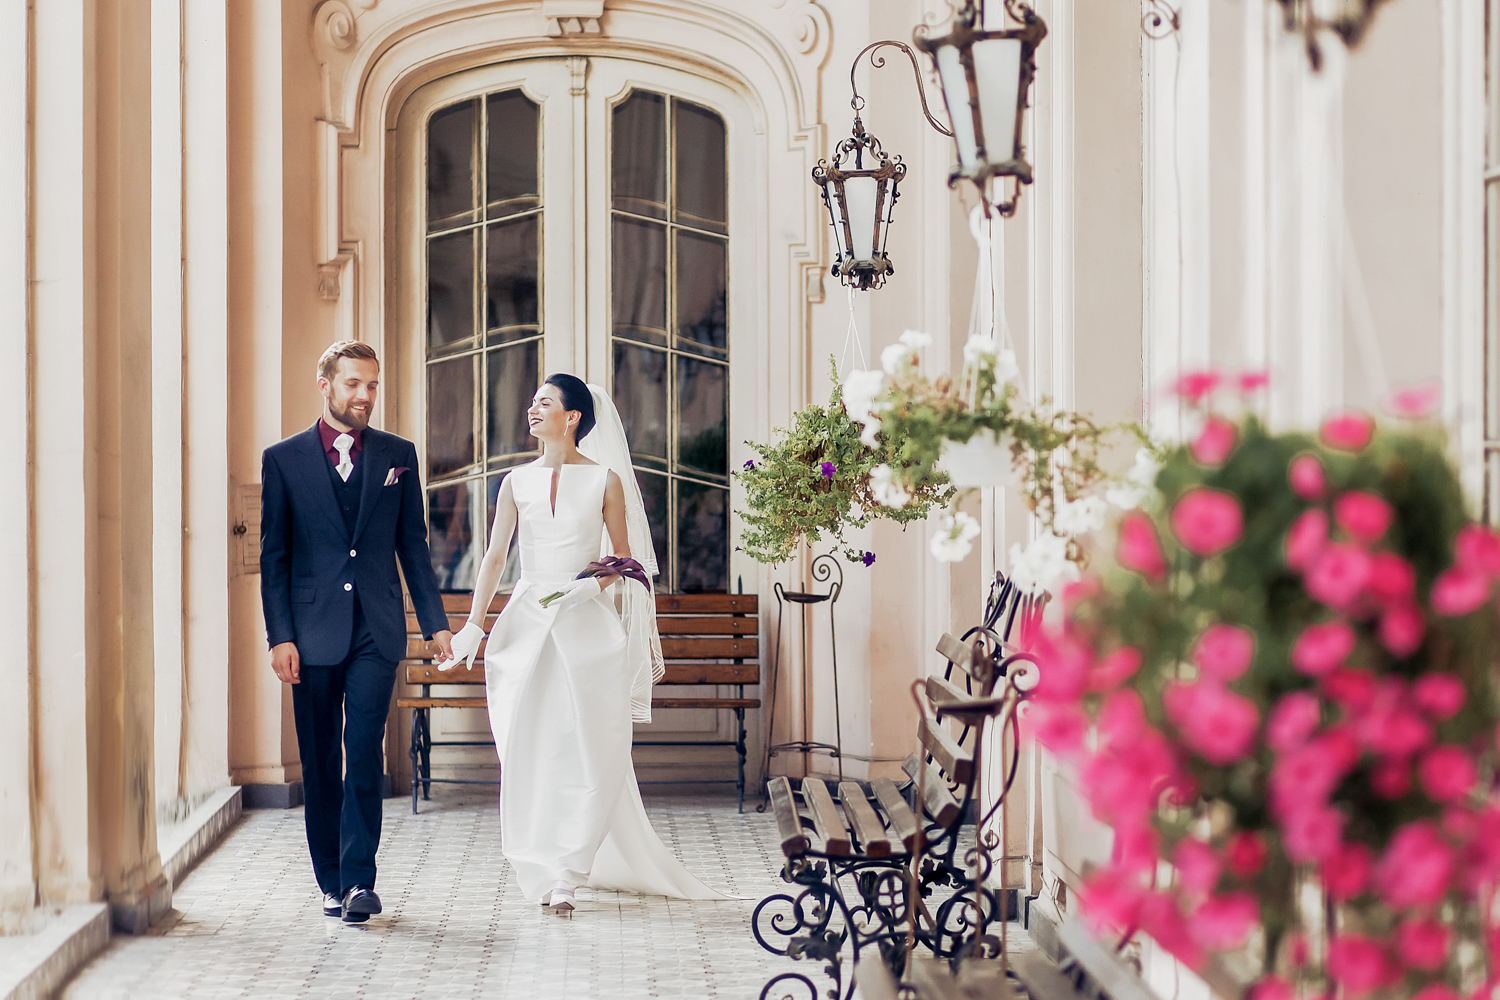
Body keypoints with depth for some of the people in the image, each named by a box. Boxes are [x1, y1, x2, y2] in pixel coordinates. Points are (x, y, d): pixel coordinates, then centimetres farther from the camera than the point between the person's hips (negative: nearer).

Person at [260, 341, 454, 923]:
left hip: (376, 630, 0)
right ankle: (332, 881, 17)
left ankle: (358, 879, -8)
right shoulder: (284, 459, 4)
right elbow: (273, 557, 3)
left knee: (364, 751, -11)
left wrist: (435, 624, 6)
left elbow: (413, 546, 11)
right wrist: (279, 636, -5)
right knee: (320, 762, 6)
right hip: (312, 630, 0)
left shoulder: (398, 455, 8)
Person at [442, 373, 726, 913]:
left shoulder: (605, 479, 1)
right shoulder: (517, 481, 8)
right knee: (530, 751, 2)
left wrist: (591, 587, -13)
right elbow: (495, 556, 9)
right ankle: (542, 870, 15)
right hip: (528, 624, 2)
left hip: (586, 625, -2)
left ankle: (566, 873, 2)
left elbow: (624, 560, 5)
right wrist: (473, 626, 3)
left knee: (589, 752, -6)